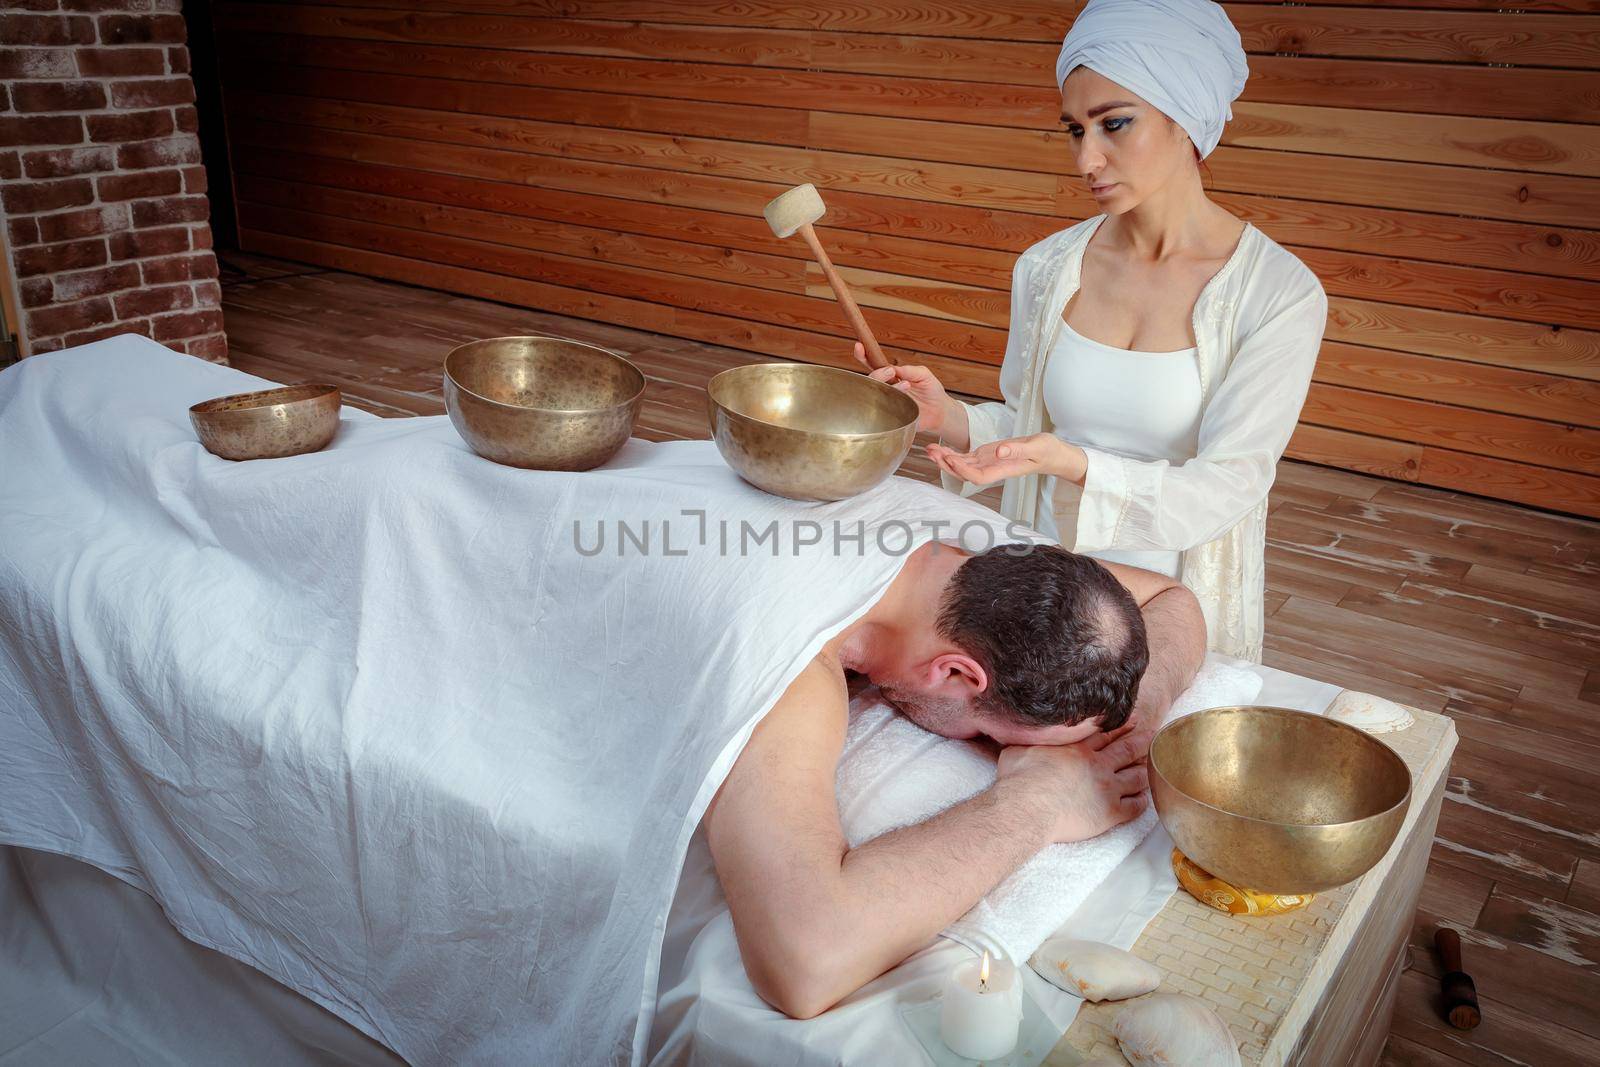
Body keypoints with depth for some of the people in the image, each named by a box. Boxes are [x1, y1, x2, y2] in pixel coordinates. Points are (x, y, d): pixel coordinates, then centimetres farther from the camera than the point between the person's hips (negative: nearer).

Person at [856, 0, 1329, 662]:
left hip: (1181, 606, -3)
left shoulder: (1281, 295, -16)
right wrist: (951, 419, -16)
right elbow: (1025, 428, 5)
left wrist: (1074, 465, -34)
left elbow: (1226, 487, -20)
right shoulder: (1047, 268, -4)